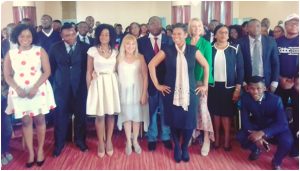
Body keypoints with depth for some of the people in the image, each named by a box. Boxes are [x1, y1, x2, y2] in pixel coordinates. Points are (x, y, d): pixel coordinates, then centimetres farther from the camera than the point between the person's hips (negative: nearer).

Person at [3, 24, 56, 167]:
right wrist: (17, 88, -13)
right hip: (20, 91, 2)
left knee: (39, 119, 6)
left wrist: (35, 87, -15)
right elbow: (7, 75, 3)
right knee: (26, 121, 7)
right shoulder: (10, 54, 2)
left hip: (39, 89, -1)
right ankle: (30, 152, 19)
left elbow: (47, 71, -5)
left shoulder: (40, 51, -2)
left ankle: (40, 149, 22)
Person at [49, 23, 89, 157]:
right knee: (61, 116, 7)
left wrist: (85, 81, -2)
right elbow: (51, 67, 10)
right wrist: (57, 79, 7)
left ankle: (80, 141, 29)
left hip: (80, 87, 0)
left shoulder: (85, 47, -2)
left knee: (80, 115, 10)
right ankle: (59, 144, 23)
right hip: (62, 87, 1)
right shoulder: (55, 48, 1)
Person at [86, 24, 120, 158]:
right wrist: (89, 89, -2)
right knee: (100, 115, 1)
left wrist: (117, 85, 3)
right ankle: (101, 143, 18)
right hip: (98, 84, -2)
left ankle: (109, 141, 23)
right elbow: (89, 72, 1)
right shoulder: (92, 50, -1)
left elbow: (117, 70, 11)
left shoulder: (115, 52, 7)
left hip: (112, 84, 2)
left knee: (111, 114, 7)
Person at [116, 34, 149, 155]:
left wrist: (144, 94, -10)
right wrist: (117, 92, -7)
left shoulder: (140, 57, -5)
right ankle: (128, 142, 21)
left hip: (137, 90, -1)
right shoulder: (119, 58, -1)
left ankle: (135, 141, 23)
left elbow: (145, 77, -6)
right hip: (124, 91, 1)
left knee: (137, 115, 7)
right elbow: (117, 75, -1)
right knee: (126, 115, 8)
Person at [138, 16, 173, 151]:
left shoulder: (168, 40, 2)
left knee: (165, 110, 11)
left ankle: (166, 137, 26)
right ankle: (152, 138, 25)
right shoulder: (141, 41, 1)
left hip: (166, 80, 1)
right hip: (149, 80, 0)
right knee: (151, 110, 10)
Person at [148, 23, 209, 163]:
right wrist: (157, 85, -2)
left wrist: (205, 85, 8)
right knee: (174, 121, 6)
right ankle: (177, 147, 29)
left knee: (189, 121, 1)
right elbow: (151, 65, 0)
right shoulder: (167, 50, -1)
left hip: (189, 92, 1)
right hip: (171, 92, 0)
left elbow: (206, 66, 11)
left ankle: (185, 147, 27)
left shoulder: (193, 50, 3)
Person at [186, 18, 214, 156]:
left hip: (201, 79, -3)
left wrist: (206, 82, -14)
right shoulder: (185, 42, 5)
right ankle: (192, 133, 24)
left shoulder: (206, 44, 0)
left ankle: (207, 139, 0)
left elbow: (208, 64, -5)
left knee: (202, 107, -7)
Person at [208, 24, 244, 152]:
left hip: (228, 86, -1)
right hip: (213, 86, 2)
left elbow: (240, 69, -3)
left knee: (226, 113, 3)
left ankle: (227, 140, 16)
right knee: (215, 112, 9)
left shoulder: (235, 50, -2)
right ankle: (216, 138, 22)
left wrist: (238, 89, -7)